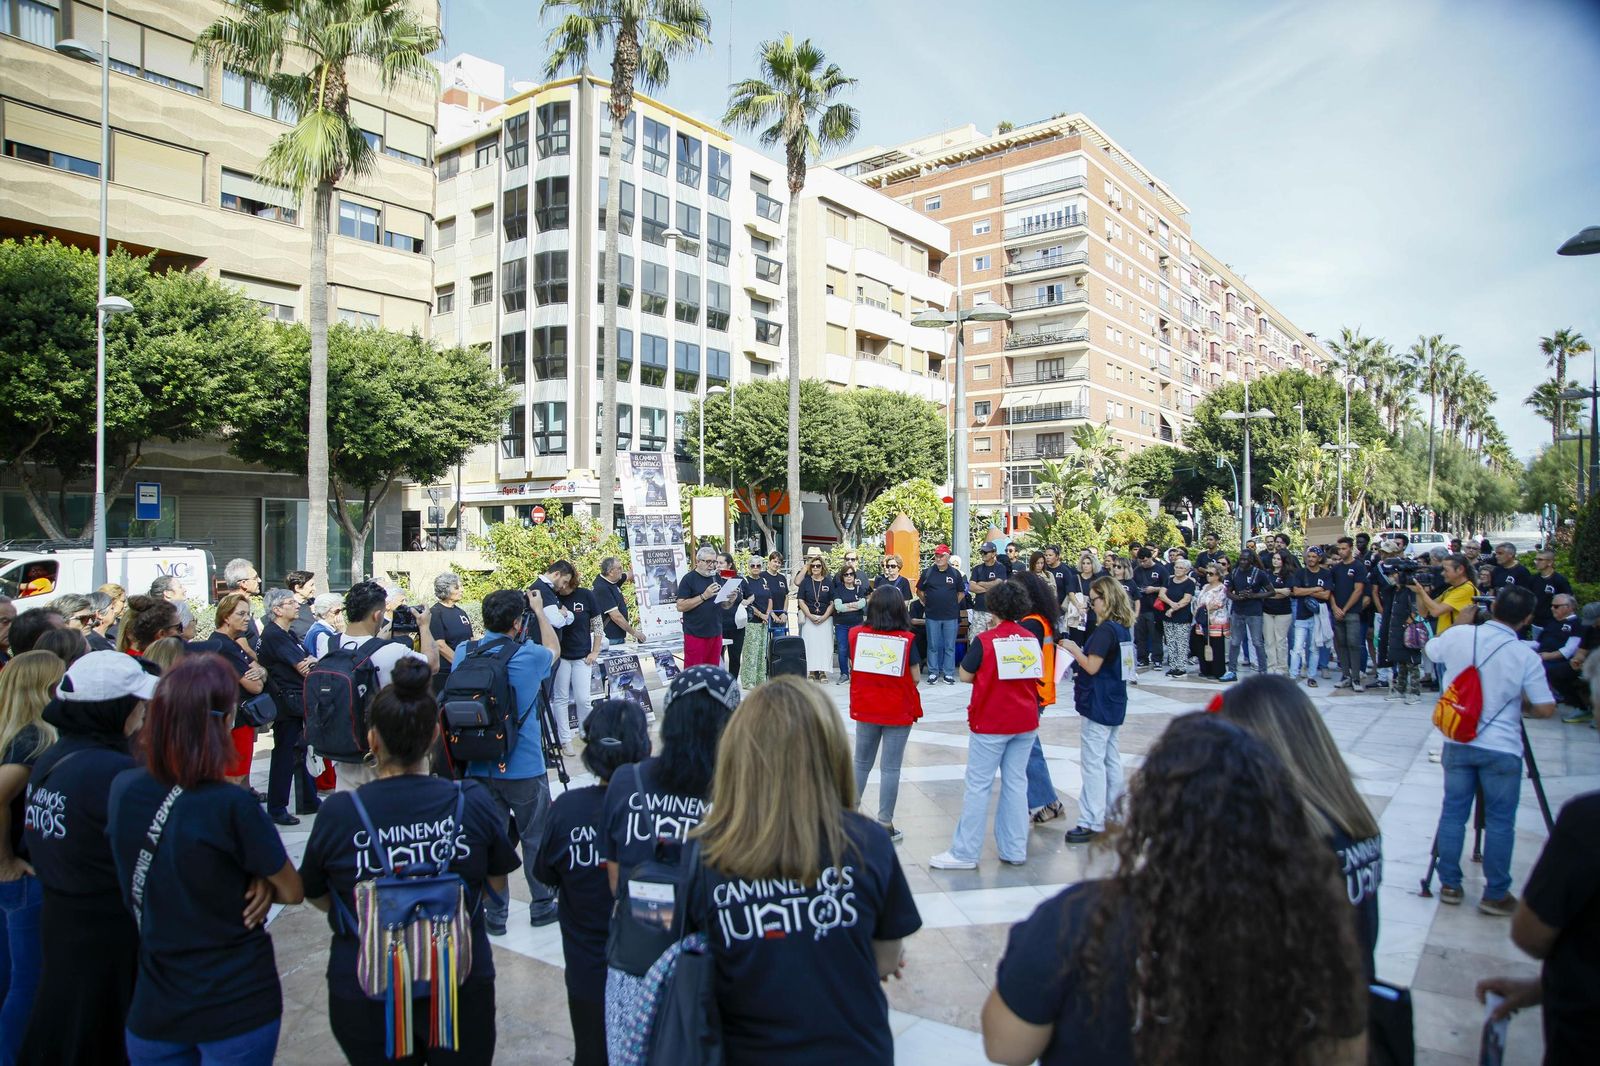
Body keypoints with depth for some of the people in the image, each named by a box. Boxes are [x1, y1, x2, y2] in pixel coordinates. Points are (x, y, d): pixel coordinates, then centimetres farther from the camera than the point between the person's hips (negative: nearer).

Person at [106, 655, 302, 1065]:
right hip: (238, 1008, -4)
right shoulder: (230, 806, -26)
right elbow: (291, 891, -12)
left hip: (153, 1006, 5)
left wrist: (234, 877, -6)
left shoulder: (122, 789, -9)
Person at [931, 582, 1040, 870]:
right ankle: (1015, 850, 18)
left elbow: (965, 675, -6)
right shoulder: (1032, 640, 0)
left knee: (979, 785, 1)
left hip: (990, 723, -5)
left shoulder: (985, 641, -14)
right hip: (1026, 721, 5)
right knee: (1016, 783, 12)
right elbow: (1037, 677, 11)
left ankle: (965, 853, 5)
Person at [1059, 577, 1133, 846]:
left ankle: (1092, 822, -2)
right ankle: (1113, 815, 24)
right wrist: (1079, 652, 9)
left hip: (1099, 703, -10)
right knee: (1110, 758, 15)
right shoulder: (1121, 628, 9)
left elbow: (1092, 667, -21)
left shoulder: (1105, 629, -19)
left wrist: (1073, 649, -9)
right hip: (1114, 702, 10)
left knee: (1094, 762, -5)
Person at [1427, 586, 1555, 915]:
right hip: (1501, 749, -3)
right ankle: (1495, 895, 16)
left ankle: (1449, 885, 21)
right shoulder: (1526, 657, -15)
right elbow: (1546, 709, -11)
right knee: (1500, 822, 9)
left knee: (1453, 812, 12)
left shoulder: (1458, 636, -7)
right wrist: (1521, 706, 10)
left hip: (1457, 743, 3)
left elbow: (1430, 650, 15)